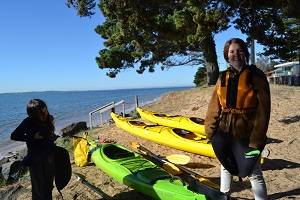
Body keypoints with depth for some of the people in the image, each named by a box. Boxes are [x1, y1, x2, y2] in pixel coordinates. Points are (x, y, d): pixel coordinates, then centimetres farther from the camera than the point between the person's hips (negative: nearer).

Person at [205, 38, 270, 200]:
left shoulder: (256, 76, -7)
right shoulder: (223, 78, 5)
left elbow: (263, 110, -12)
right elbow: (214, 106, 3)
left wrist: (257, 140, -15)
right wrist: (210, 131, -1)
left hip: (246, 134, -5)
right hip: (224, 132, 5)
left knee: (253, 172, 7)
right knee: (225, 165, 23)